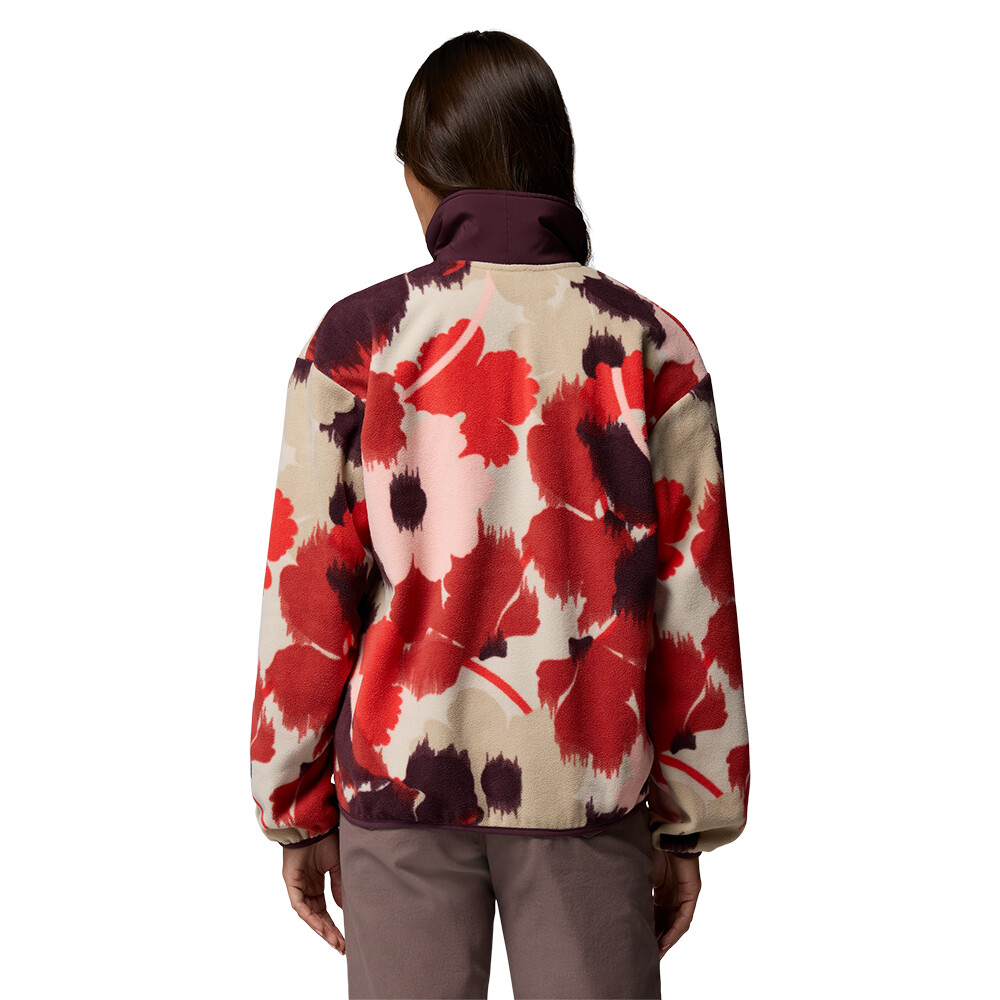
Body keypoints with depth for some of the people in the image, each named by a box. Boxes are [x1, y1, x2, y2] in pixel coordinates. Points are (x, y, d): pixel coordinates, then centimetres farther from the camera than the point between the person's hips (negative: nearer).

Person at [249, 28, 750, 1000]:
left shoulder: (362, 337, -3)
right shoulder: (649, 345, 0)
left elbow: (305, 588, -1)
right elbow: (693, 600, 0)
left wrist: (296, 809, 9)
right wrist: (687, 824, 9)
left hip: (402, 774, 0)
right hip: (587, 780, 1)